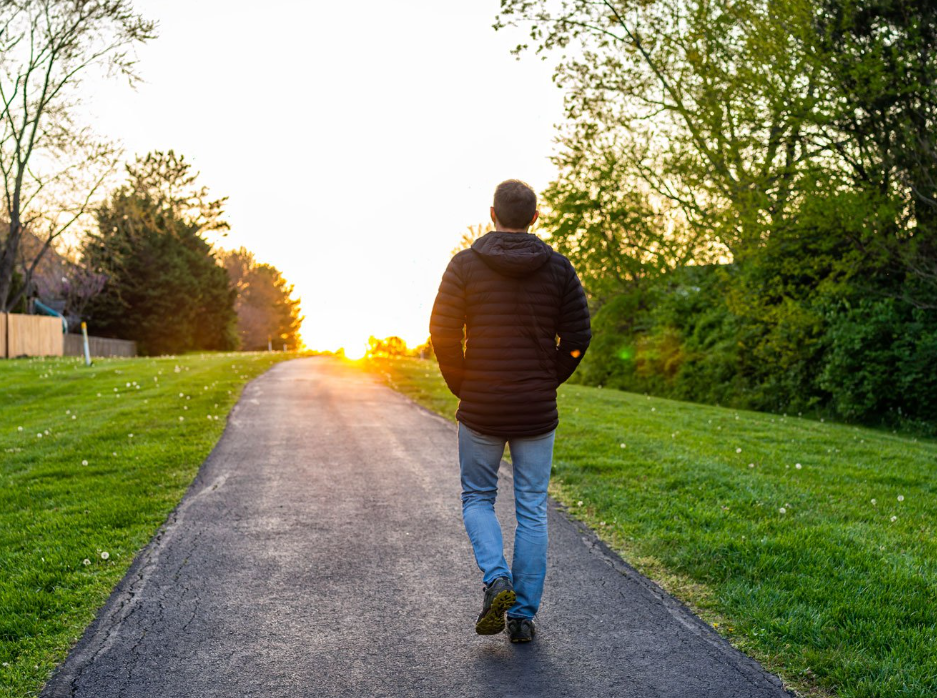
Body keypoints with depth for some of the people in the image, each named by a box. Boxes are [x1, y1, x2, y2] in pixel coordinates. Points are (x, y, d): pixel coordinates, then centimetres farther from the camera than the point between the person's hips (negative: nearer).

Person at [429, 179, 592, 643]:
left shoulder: (465, 264, -4)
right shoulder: (558, 267, 0)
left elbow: (443, 333, -8)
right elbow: (577, 337, -2)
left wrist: (462, 388, 5)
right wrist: (547, 383, 10)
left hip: (481, 410, -1)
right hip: (537, 411, 1)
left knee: (477, 498, 18)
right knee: (532, 512, 10)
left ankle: (496, 579, -4)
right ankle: (523, 615, 14)